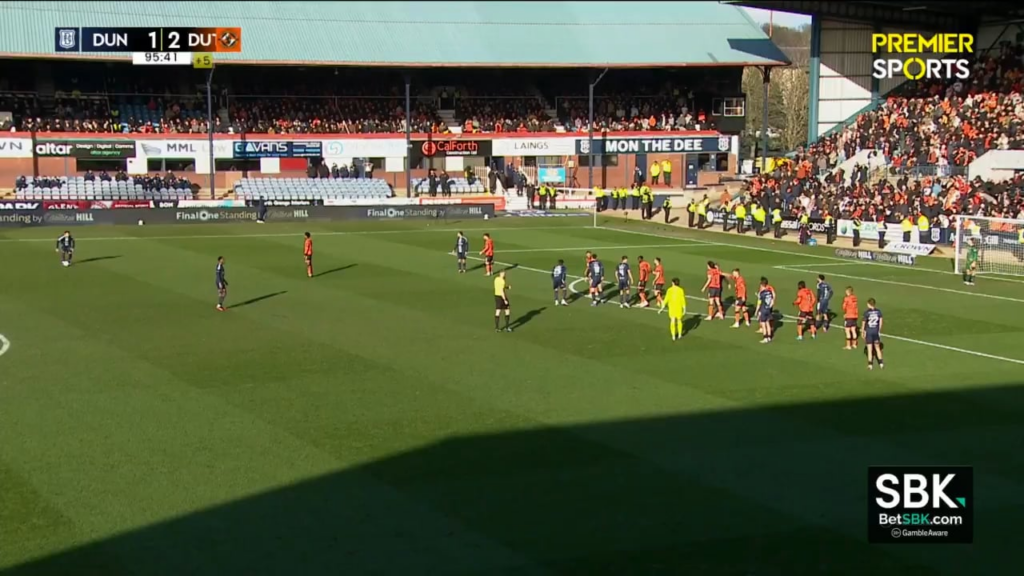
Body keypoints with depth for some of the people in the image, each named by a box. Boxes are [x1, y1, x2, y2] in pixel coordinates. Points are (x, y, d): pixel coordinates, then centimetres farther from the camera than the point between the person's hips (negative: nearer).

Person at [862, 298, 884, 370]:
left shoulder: (866, 312, -13)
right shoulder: (878, 311, -3)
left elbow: (864, 323, -8)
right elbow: (880, 322, 2)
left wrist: (863, 332, 5)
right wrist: (879, 331, 15)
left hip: (868, 332, -3)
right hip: (876, 331, 3)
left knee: (870, 349, 4)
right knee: (877, 348, 16)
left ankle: (870, 364, 6)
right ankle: (881, 363, 18)